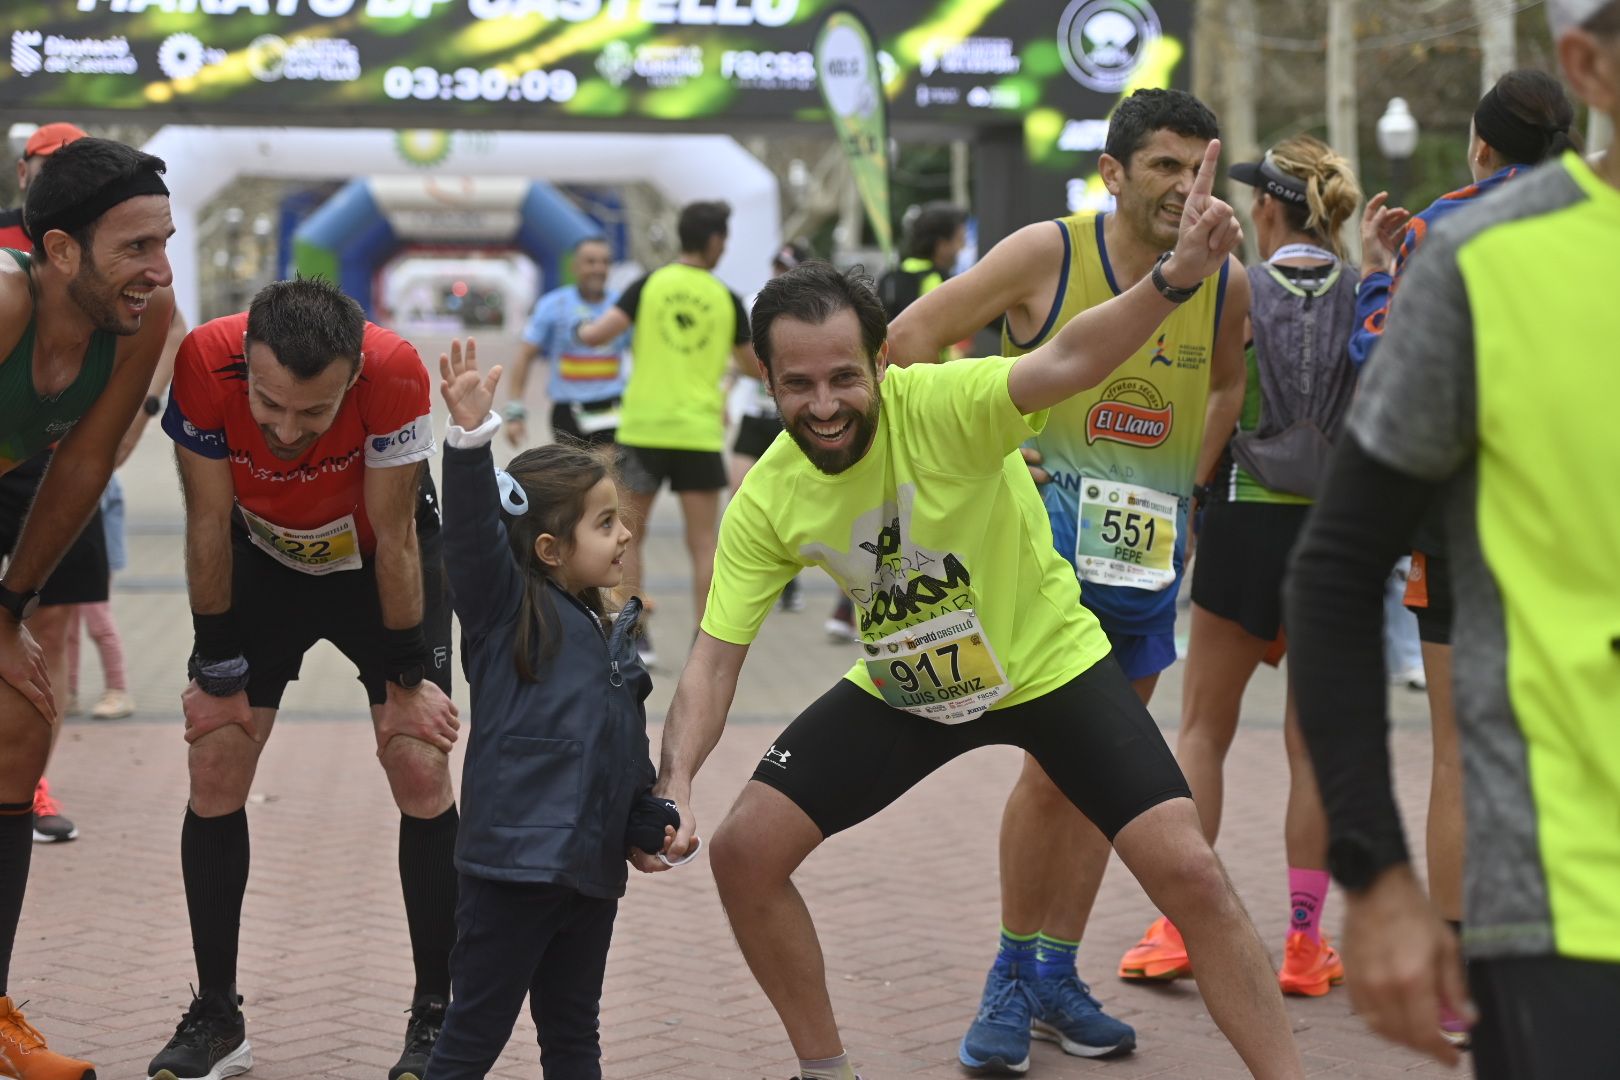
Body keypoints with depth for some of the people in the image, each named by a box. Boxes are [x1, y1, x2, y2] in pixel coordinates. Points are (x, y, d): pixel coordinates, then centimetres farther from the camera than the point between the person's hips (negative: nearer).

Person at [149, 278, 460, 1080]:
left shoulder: (394, 373, -37)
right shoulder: (205, 363, -33)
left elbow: (394, 538, -24)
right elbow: (210, 525, -19)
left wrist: (407, 676, -14)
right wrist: (217, 668, -12)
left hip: (381, 563, -2)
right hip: (264, 558, 2)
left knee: (420, 771, -9)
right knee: (215, 769, -3)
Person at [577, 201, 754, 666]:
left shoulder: (649, 285, 0)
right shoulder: (727, 299, 3)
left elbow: (597, 335, -9)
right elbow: (753, 365, 15)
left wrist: (584, 329, 14)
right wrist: (728, 357, 38)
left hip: (643, 426, 0)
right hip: (700, 431, 0)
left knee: (630, 535, 13)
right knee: (704, 543, 4)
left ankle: (634, 639, 9)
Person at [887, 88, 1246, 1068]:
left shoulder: (1226, 283, 2)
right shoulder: (1049, 252, -9)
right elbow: (914, 336, -4)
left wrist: (1189, 489, 14)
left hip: (1151, 544, 5)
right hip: (1051, 524, -4)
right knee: (1051, 764, -9)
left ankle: (1058, 976, 19)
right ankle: (1012, 976, 7)